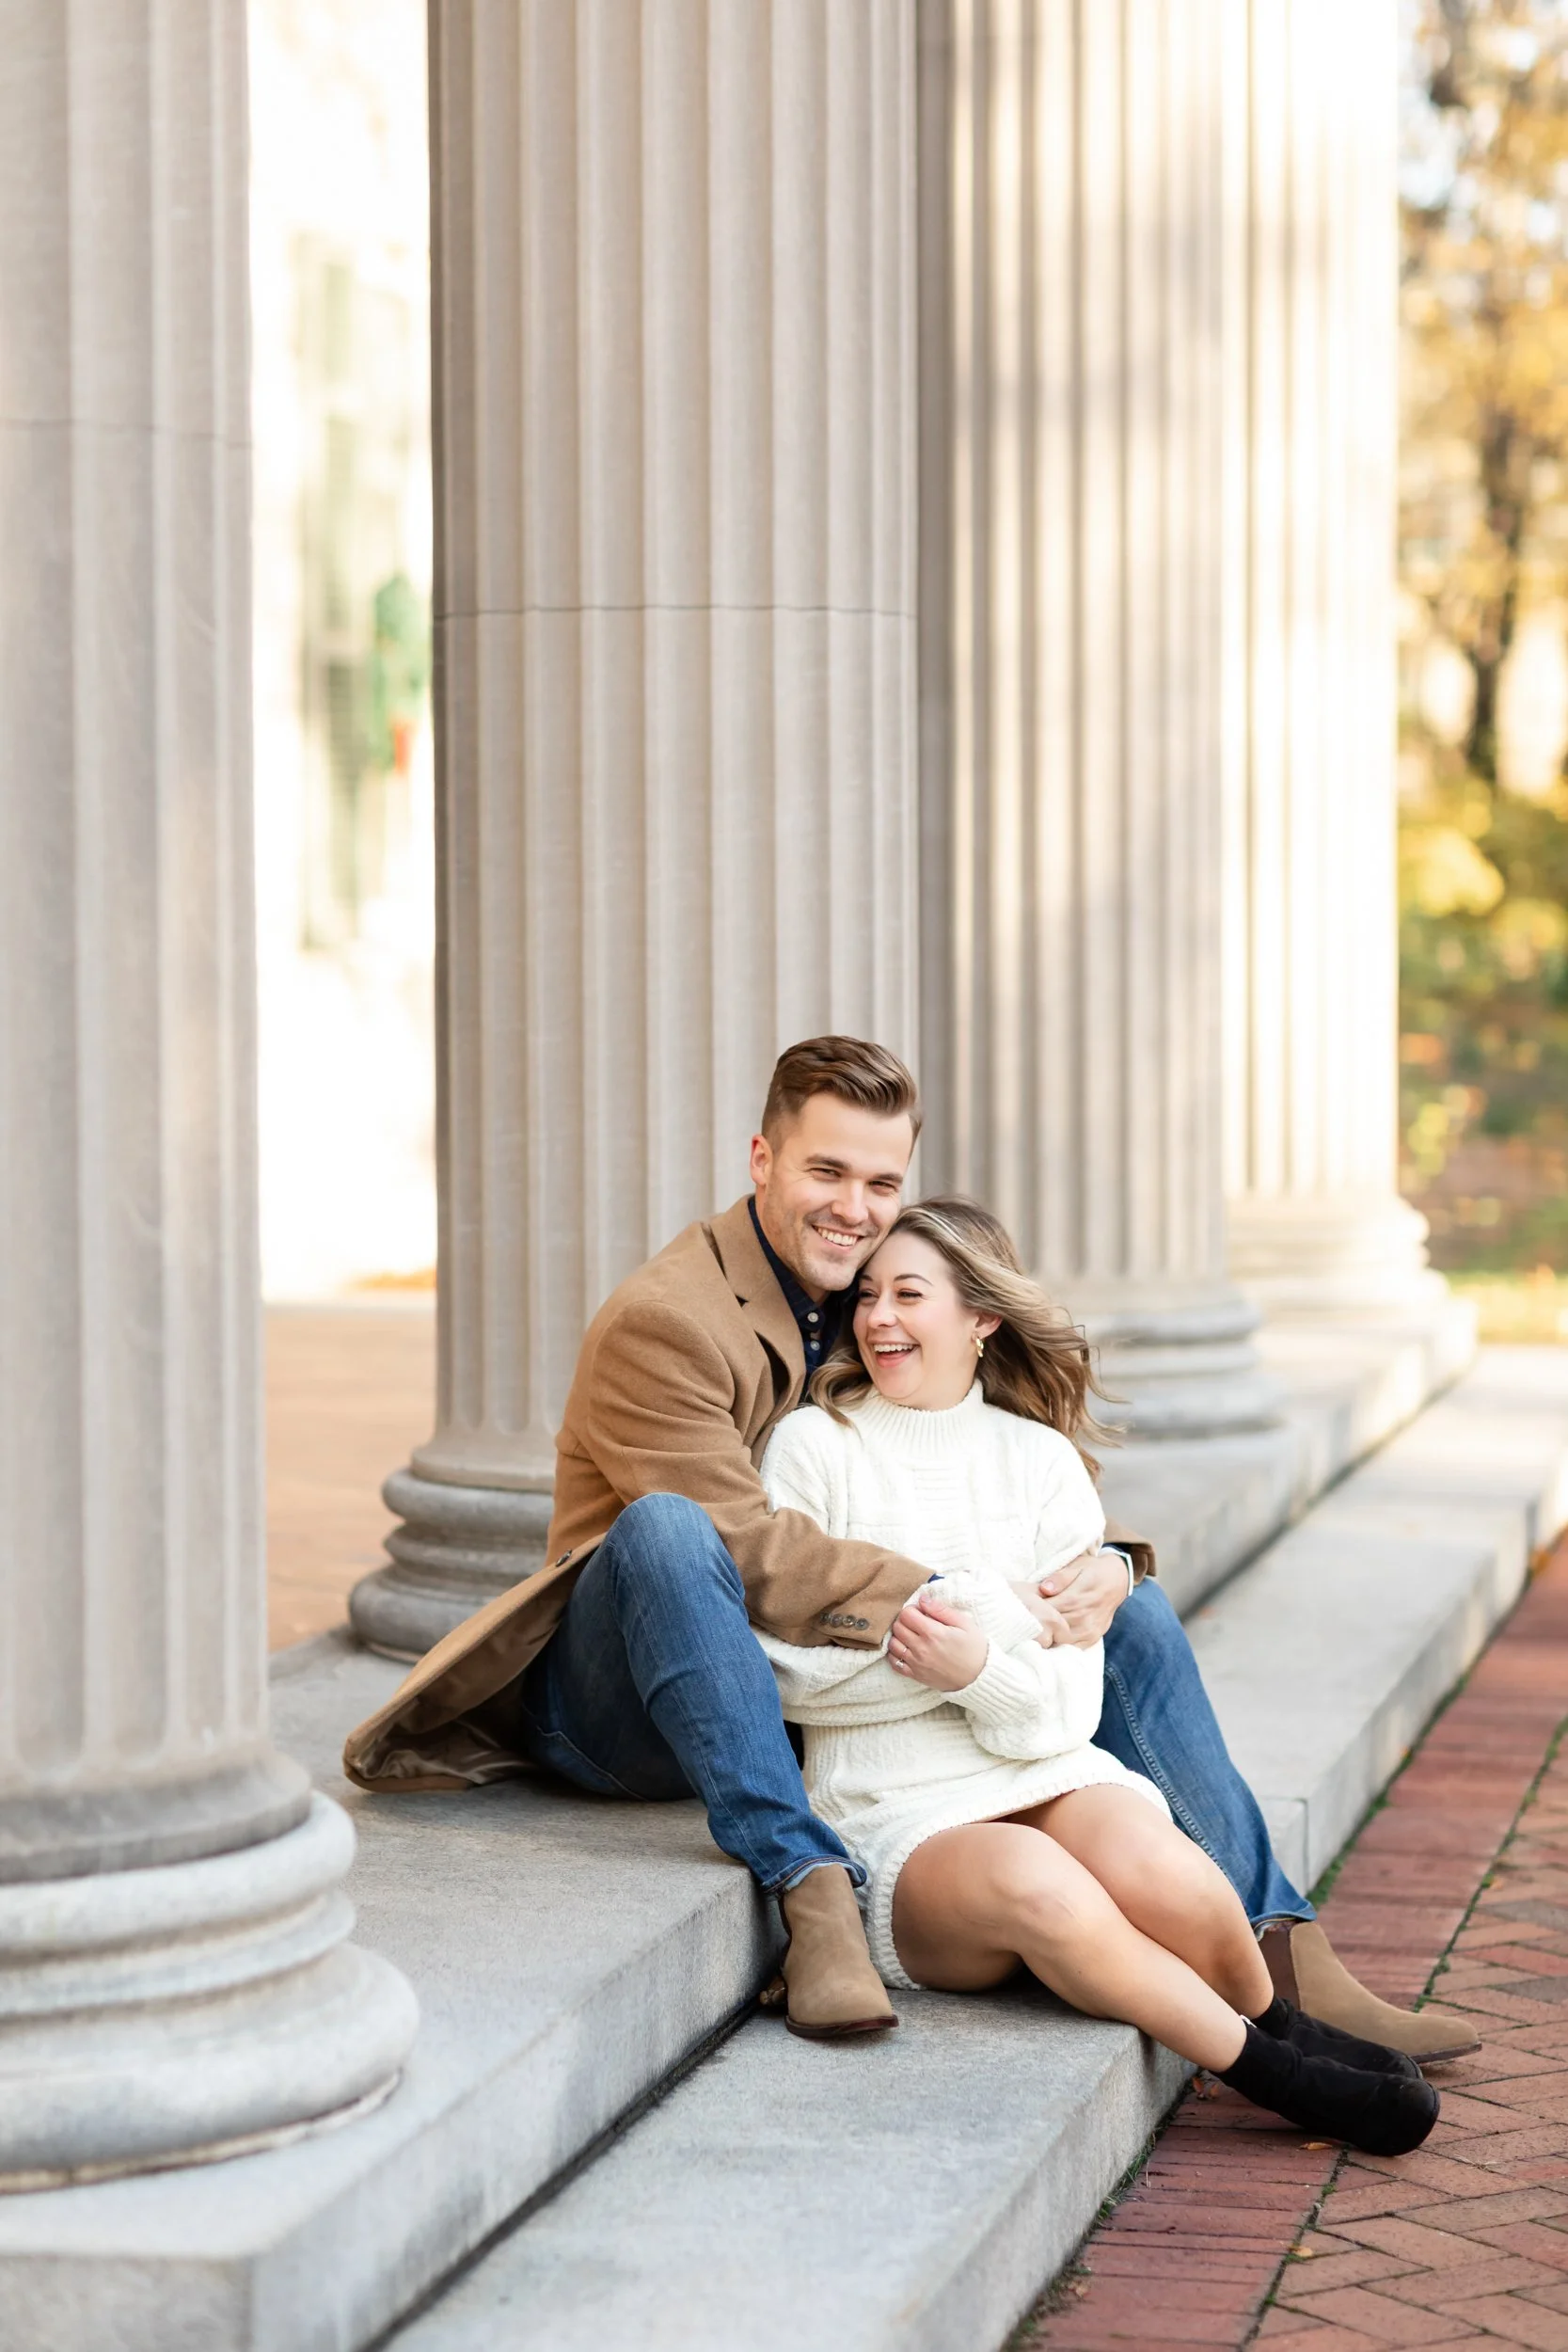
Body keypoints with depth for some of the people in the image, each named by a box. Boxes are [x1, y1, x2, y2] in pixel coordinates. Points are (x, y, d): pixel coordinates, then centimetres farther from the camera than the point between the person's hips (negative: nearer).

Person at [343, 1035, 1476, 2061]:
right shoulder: (661, 1321, -17)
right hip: (638, 1716, -7)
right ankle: (810, 1887, -40)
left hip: (839, 1691, 7)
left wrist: (1105, 1563, -15)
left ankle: (1279, 1950, -4)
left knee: (1127, 1614, -3)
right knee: (665, 1526, -38)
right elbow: (742, 1544, -26)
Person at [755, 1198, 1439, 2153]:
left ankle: (1273, 2015, -2)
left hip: (1052, 1778, 2)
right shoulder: (815, 1445, 7)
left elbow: (1069, 1704, 4)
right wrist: (996, 1618, -9)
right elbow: (787, 1669, -3)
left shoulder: (1043, 1459, 12)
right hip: (902, 1817, -2)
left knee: (1155, 1870, -33)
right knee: (1033, 1885, -36)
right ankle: (1275, 2065, -22)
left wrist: (977, 1669, -20)